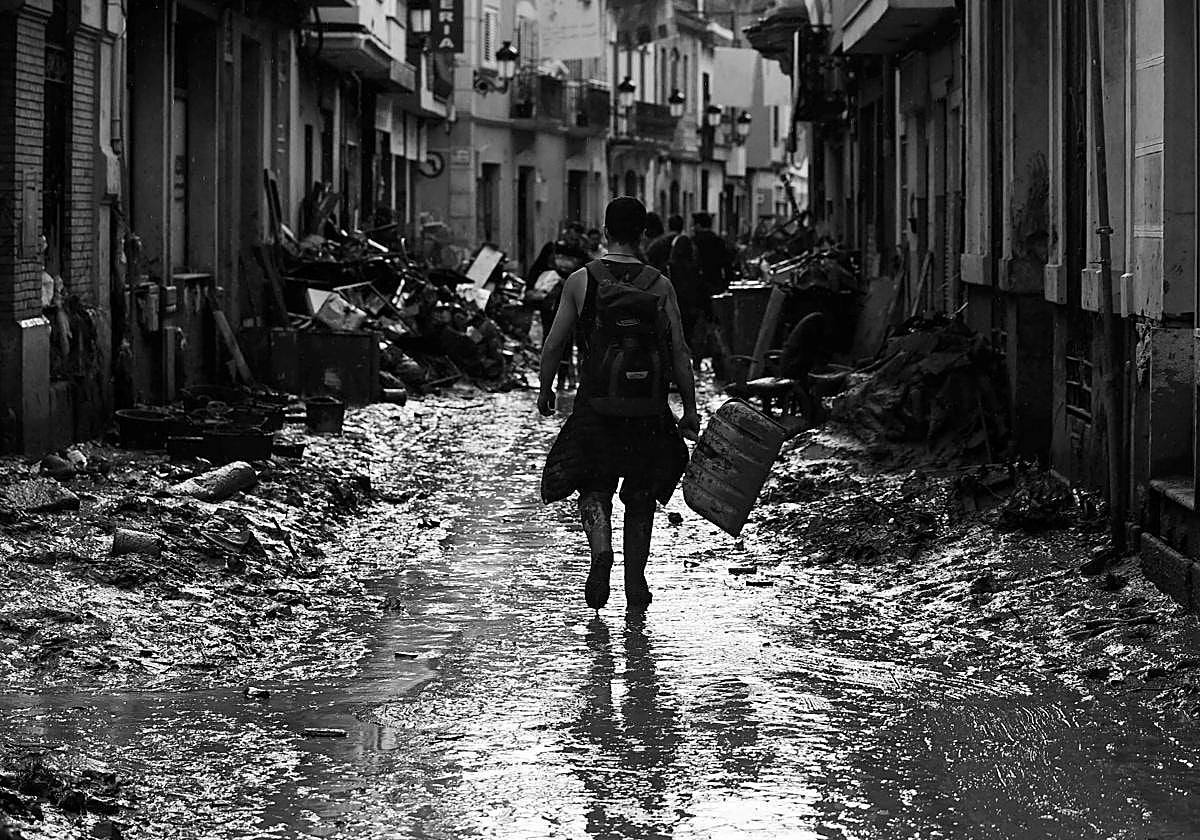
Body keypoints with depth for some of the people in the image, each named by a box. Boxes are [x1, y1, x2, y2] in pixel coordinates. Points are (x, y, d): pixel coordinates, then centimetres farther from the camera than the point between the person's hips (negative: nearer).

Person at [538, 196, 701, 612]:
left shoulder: (580, 280, -2)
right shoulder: (660, 286, -1)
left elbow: (553, 346, 0)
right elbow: (680, 353, -2)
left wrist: (545, 390, 16)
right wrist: (690, 410, 5)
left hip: (596, 406, -1)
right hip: (649, 408, 1)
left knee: (594, 489, 10)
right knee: (641, 497, 14)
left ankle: (601, 550, -18)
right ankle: (636, 585, 16)